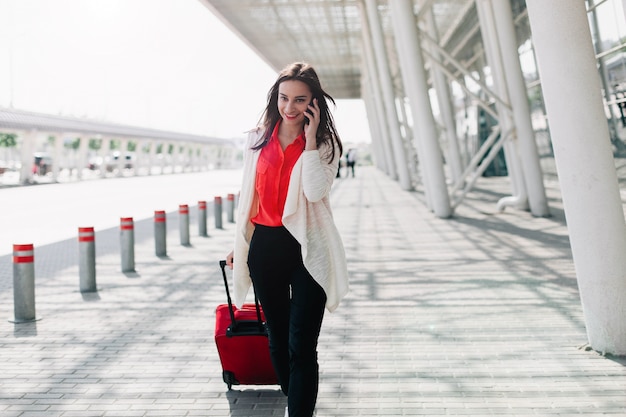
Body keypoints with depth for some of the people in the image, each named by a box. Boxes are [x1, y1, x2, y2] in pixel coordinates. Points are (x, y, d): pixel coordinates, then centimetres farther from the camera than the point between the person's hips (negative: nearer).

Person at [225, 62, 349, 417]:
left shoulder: (325, 144, -2)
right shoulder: (259, 139, 8)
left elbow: (316, 191, -18)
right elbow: (248, 194, 14)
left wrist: (310, 140, -16)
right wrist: (239, 245, 16)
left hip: (308, 250, -4)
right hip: (265, 246, 4)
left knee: (301, 346, -7)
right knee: (278, 338, 15)